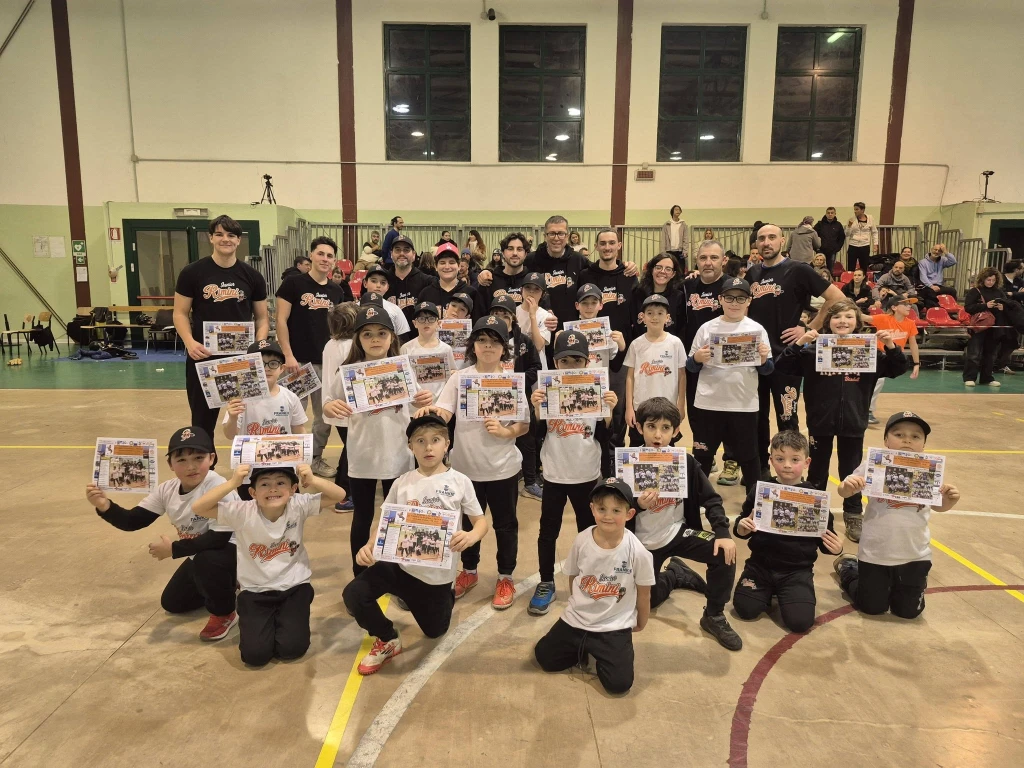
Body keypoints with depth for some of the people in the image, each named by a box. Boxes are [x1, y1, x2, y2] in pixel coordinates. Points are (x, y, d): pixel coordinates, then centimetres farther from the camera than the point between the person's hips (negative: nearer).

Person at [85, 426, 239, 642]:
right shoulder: (167, 490, -8)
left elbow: (220, 538, -35)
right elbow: (133, 521, -8)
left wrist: (174, 549, -29)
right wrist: (106, 507, -28)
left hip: (231, 554, -8)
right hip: (199, 556, 8)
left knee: (204, 562, -36)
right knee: (172, 603, 13)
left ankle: (225, 613, -7)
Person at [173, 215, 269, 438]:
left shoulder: (252, 276, 3)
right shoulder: (192, 273, -1)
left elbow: (262, 317, 7)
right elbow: (180, 313, 1)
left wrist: (258, 346, -11)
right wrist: (190, 342, -17)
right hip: (203, 358, -1)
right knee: (203, 422, 11)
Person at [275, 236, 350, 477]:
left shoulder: (337, 291, 9)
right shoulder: (293, 283, -5)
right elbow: (281, 321, -7)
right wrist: (288, 355, -14)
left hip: (327, 361, 5)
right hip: (299, 360, -5)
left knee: (326, 414, 11)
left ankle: (316, 457, 27)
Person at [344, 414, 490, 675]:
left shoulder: (460, 482, -7)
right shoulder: (402, 483, -2)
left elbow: (481, 521, -4)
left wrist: (471, 536, -28)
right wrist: (369, 546, -20)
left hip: (437, 573, -1)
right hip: (400, 563, 1)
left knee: (435, 631, 15)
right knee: (354, 594, -21)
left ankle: (445, 600, 52)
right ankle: (388, 641, 8)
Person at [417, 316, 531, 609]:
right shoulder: (460, 378, -3)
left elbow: (525, 425, -4)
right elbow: (443, 414, -13)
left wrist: (504, 431, -23)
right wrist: (430, 412, -34)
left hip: (502, 467, -1)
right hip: (466, 465, 2)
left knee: (505, 524, 12)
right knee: (468, 521, 19)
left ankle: (505, 578, 32)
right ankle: (469, 571, 41)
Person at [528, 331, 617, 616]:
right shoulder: (546, 390, -7)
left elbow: (605, 439, -4)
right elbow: (537, 436, -8)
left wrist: (609, 411, -19)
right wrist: (537, 409, -23)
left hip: (588, 475, 1)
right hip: (554, 475, 0)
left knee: (589, 530, 15)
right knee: (548, 531, 9)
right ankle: (546, 584, 26)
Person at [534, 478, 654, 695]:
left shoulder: (637, 552, -22)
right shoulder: (581, 540, -14)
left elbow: (643, 593, -5)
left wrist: (640, 624, 9)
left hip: (615, 626, -2)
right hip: (576, 619, 3)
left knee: (619, 683, -12)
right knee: (544, 658, 4)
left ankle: (599, 652, 18)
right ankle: (583, 648, 29)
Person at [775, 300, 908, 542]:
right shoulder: (813, 350, -8)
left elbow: (897, 370, 4)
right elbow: (782, 365, -13)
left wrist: (891, 345, -13)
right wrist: (799, 343, -26)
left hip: (853, 423, 1)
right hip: (820, 422, -1)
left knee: (851, 471, 14)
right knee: (817, 471, 13)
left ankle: (853, 517, 30)